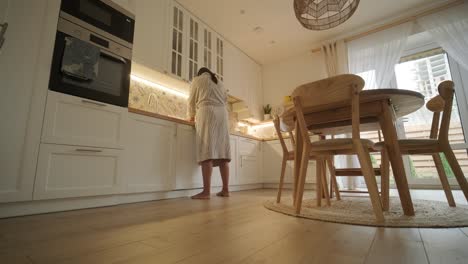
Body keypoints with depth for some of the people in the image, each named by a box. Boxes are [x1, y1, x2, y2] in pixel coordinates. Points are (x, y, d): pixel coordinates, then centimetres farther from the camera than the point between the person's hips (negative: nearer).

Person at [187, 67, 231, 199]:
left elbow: (192, 101, 18)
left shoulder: (197, 79, 18)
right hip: (222, 114, 5)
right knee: (222, 151, 0)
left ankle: (206, 191, -20)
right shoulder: (219, 83, 30)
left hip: (207, 112, -5)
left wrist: (191, 116, 33)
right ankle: (225, 189, -2)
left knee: (207, 151, -14)